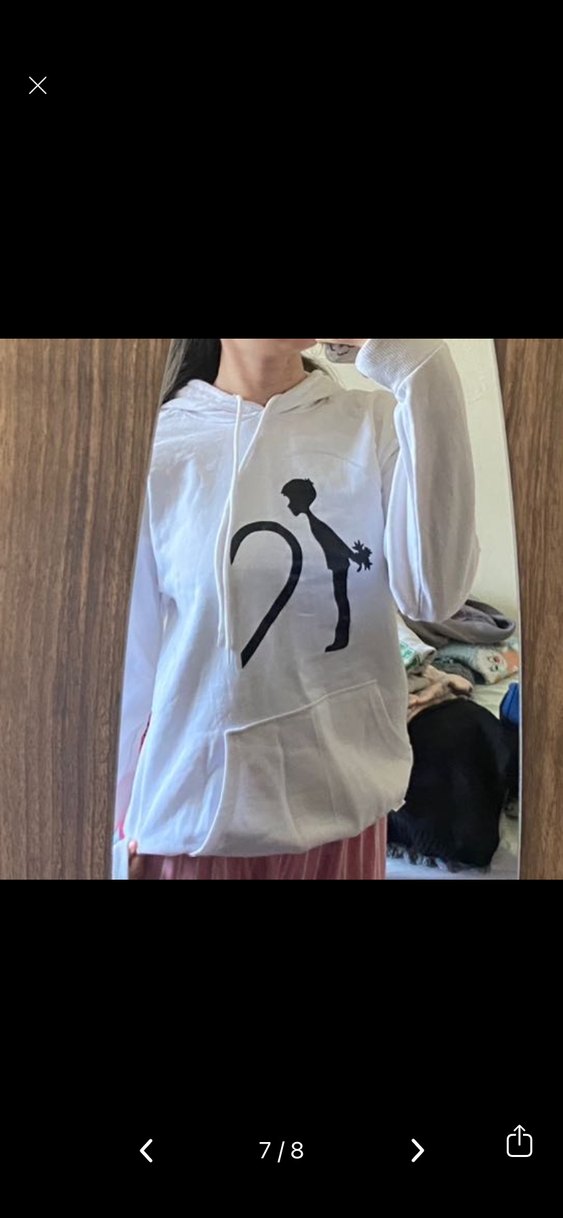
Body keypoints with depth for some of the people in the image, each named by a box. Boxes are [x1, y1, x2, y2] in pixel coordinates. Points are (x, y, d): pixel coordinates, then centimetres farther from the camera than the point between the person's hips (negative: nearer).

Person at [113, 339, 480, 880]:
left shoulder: (376, 423, -5)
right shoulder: (156, 445, -9)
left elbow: (433, 595, -19)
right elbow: (133, 655, -4)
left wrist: (419, 368, -23)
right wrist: (117, 828, 3)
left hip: (342, 805, 2)